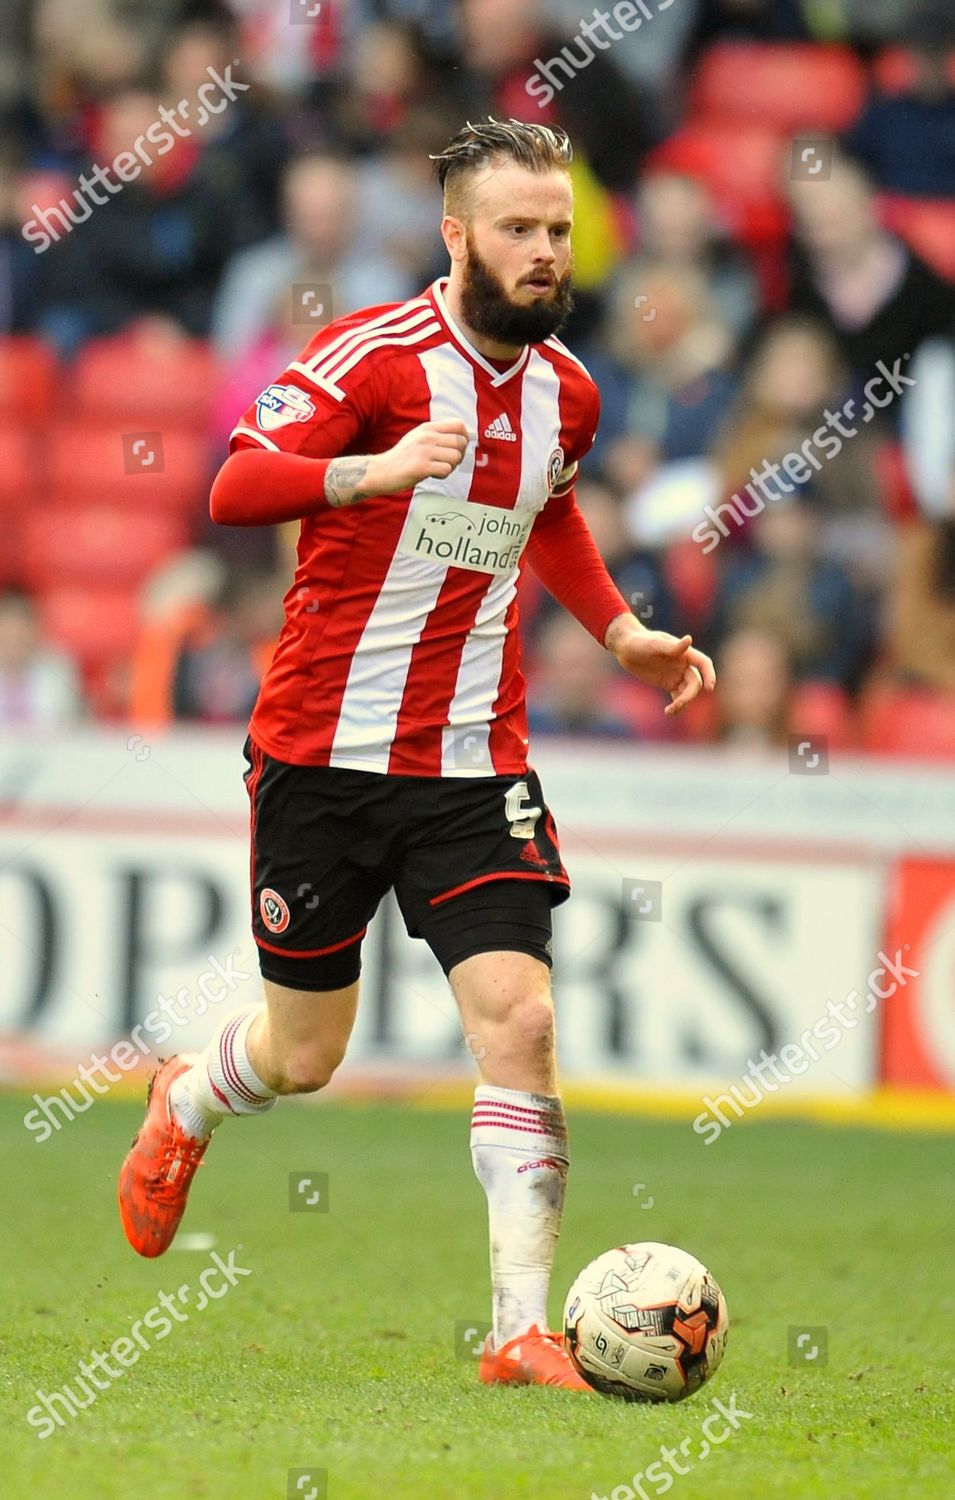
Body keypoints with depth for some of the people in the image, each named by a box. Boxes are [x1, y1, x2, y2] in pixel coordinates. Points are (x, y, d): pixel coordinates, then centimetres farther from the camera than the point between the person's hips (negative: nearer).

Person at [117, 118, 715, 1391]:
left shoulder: (566, 392, 5)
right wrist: (377, 471, -39)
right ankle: (183, 1110, 47)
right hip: (324, 750, -3)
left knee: (520, 1023, -14)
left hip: (474, 762, 4)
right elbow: (236, 487, -23)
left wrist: (621, 632, 14)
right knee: (304, 1055, 10)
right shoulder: (376, 355, -13)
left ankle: (523, 1332, -13)